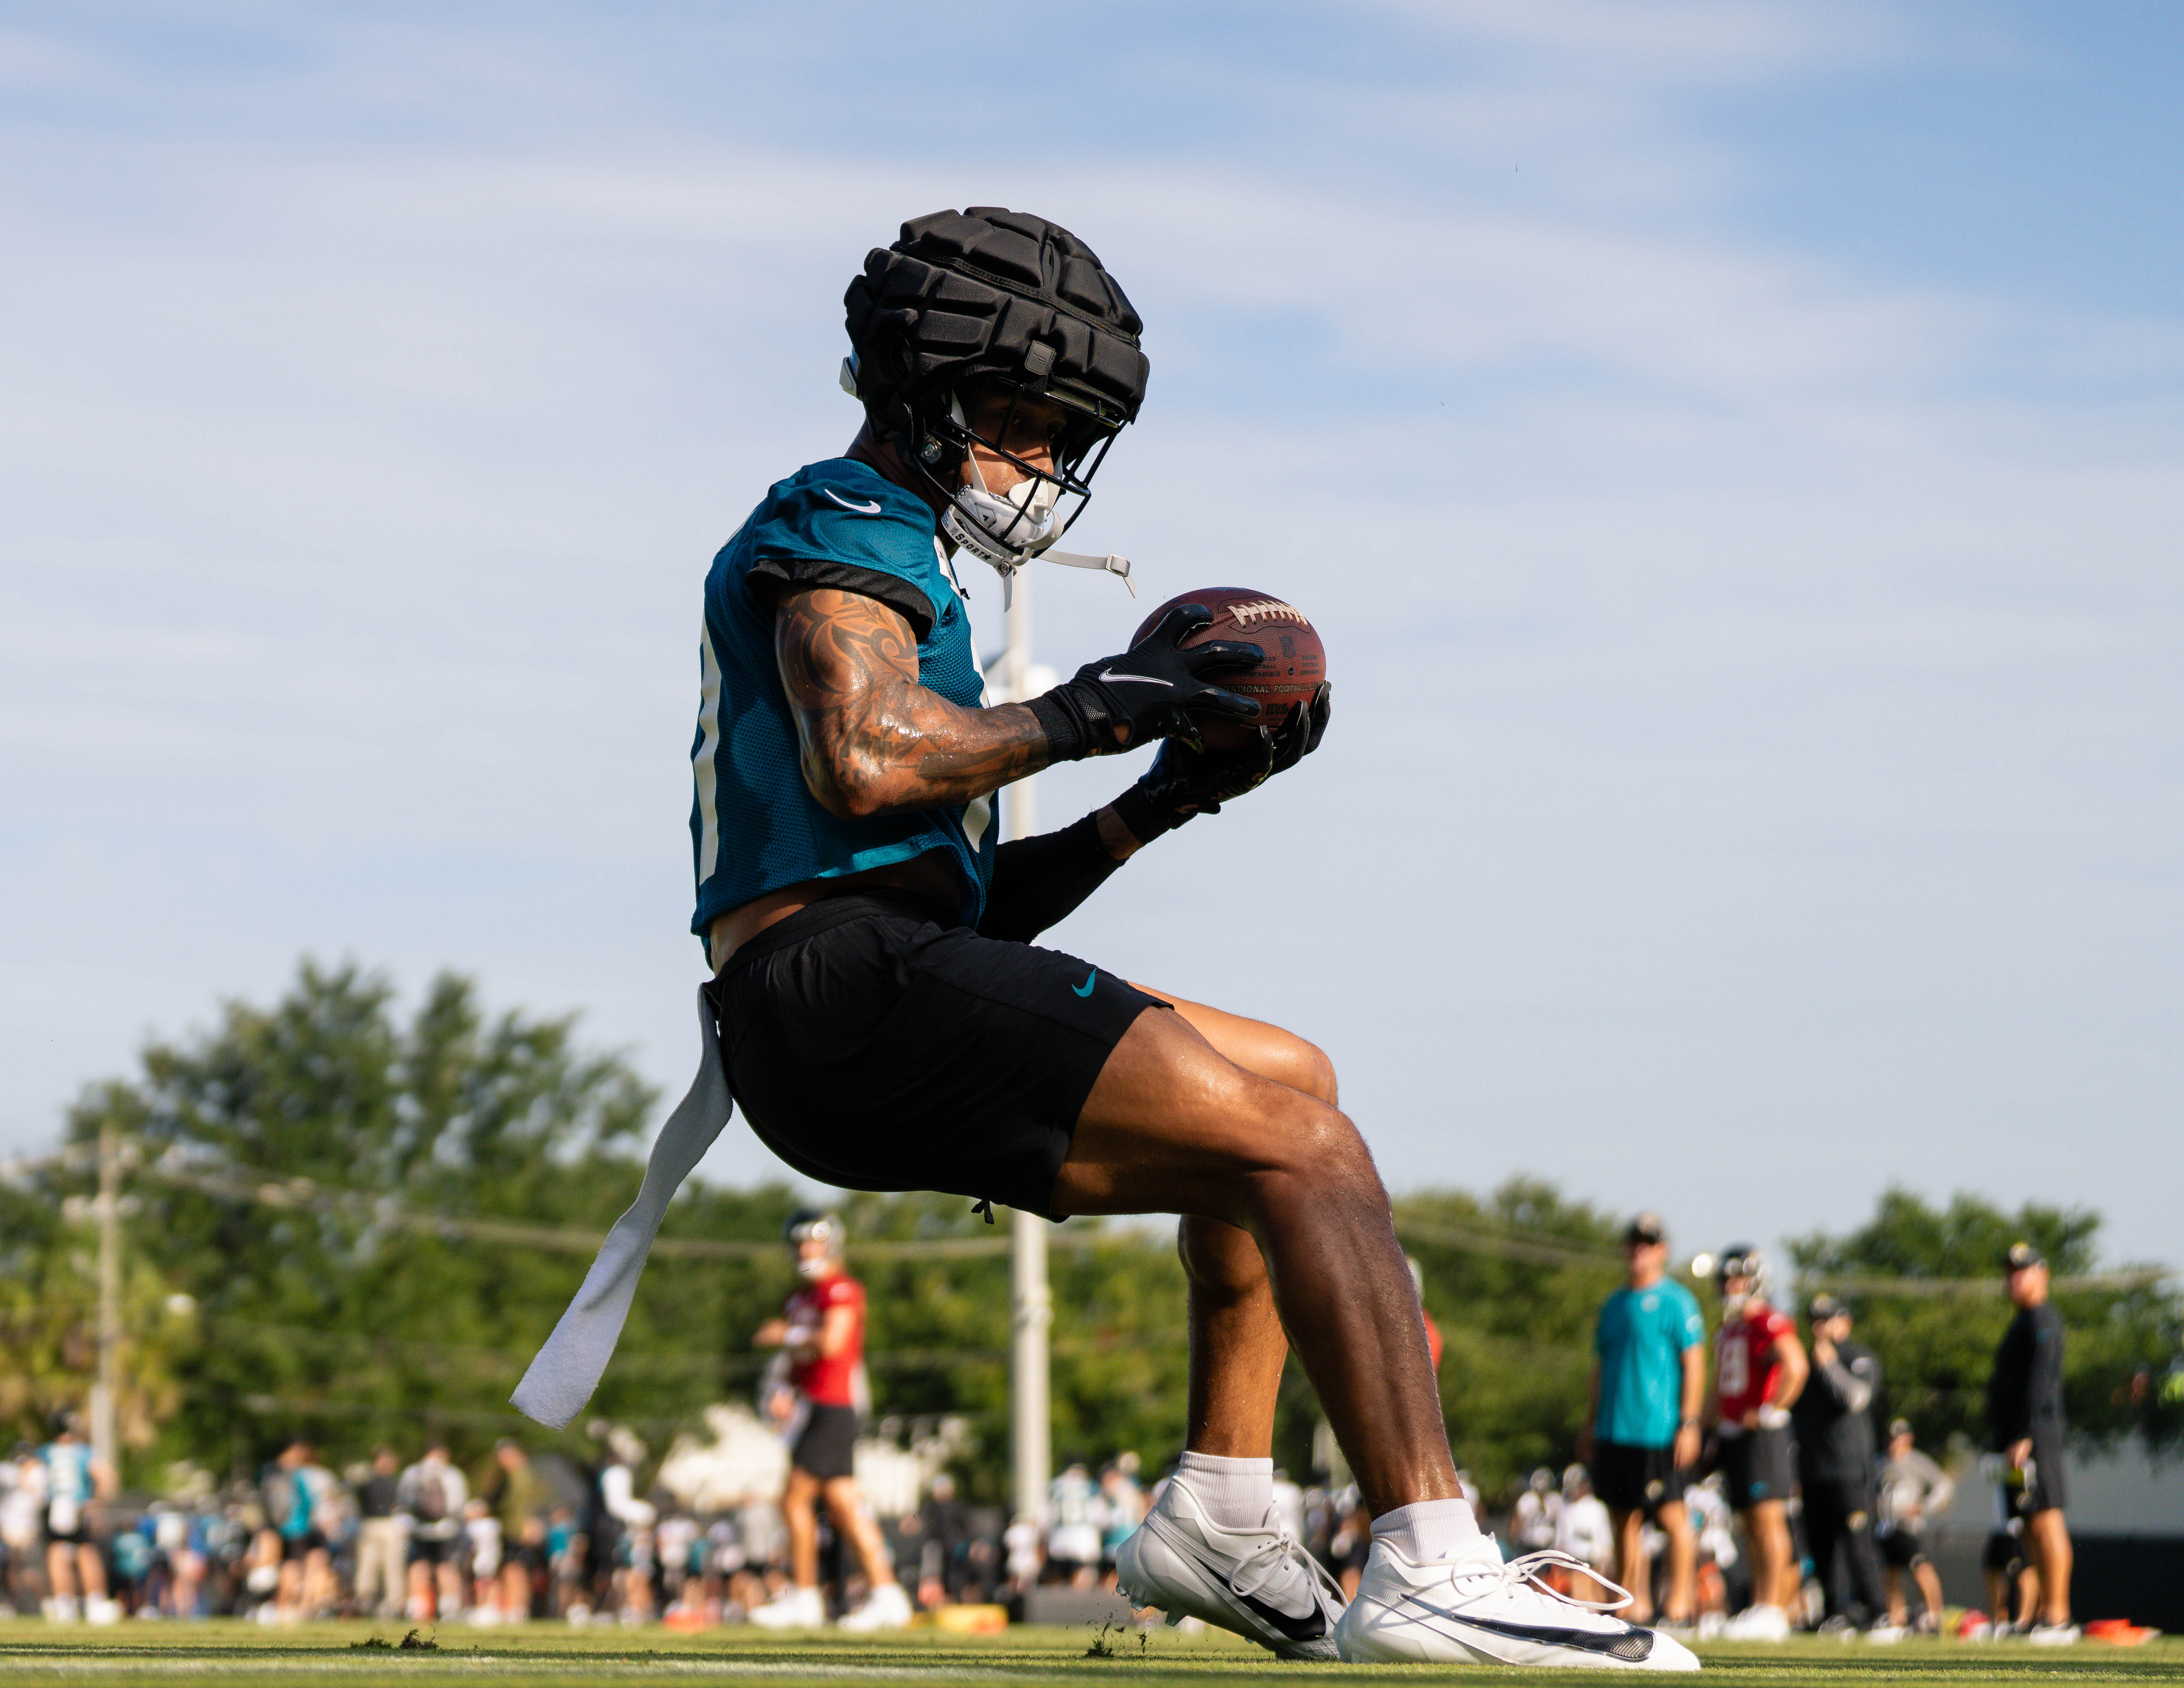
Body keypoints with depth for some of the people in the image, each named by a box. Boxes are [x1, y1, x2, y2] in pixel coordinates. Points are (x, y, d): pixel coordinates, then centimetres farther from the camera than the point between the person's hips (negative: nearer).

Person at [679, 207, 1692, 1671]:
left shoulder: (890, 563, 30)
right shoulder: (840, 529, 0)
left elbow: (973, 902, 24)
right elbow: (863, 765, -21)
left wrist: (1156, 803, 13)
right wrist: (1081, 715, -9)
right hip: (849, 988, -10)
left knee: (1283, 1086, 22)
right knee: (1298, 1138, -16)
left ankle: (1222, 1510, 12)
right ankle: (1431, 1571, -27)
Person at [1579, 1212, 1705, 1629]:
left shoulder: (1676, 1302, -2)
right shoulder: (1613, 1306, 18)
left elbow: (1694, 1364, -7)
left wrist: (1689, 1424, -13)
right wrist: (1591, 1424, 18)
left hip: (1659, 1433, -7)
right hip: (1613, 1432, 7)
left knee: (1671, 1516, -6)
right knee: (1625, 1519, 7)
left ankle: (1680, 1603, -2)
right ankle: (1635, 1605, 12)